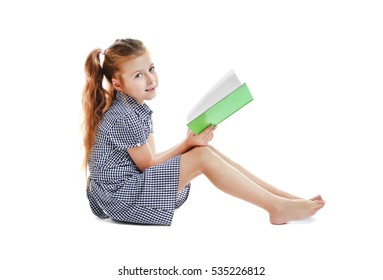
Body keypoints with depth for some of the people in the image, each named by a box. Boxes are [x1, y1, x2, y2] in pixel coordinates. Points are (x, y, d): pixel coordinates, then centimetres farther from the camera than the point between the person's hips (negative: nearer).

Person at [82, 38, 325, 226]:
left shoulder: (136, 108, 9)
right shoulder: (124, 118, -20)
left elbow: (149, 160, 5)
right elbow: (148, 165, -13)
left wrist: (189, 144, -9)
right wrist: (187, 145, -6)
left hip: (132, 184, 9)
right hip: (122, 197, -9)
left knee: (205, 149, 1)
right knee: (202, 157, -18)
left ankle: (280, 195, -1)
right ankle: (277, 208, -13)